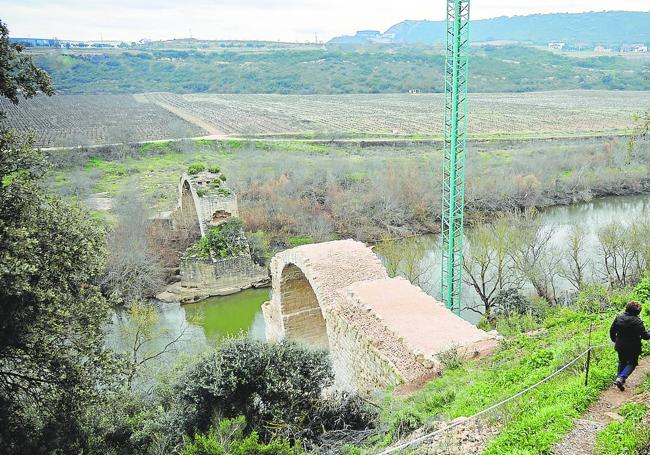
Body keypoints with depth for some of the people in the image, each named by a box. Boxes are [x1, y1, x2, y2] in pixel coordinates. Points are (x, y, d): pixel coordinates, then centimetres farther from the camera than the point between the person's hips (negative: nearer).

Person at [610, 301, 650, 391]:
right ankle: (621, 379, -6)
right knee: (632, 363, 12)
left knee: (622, 362, 25)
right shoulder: (638, 322, -18)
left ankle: (619, 377, 29)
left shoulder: (618, 318, -4)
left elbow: (612, 331, 5)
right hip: (633, 348, -4)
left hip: (620, 346, 4)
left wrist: (615, 340, 22)